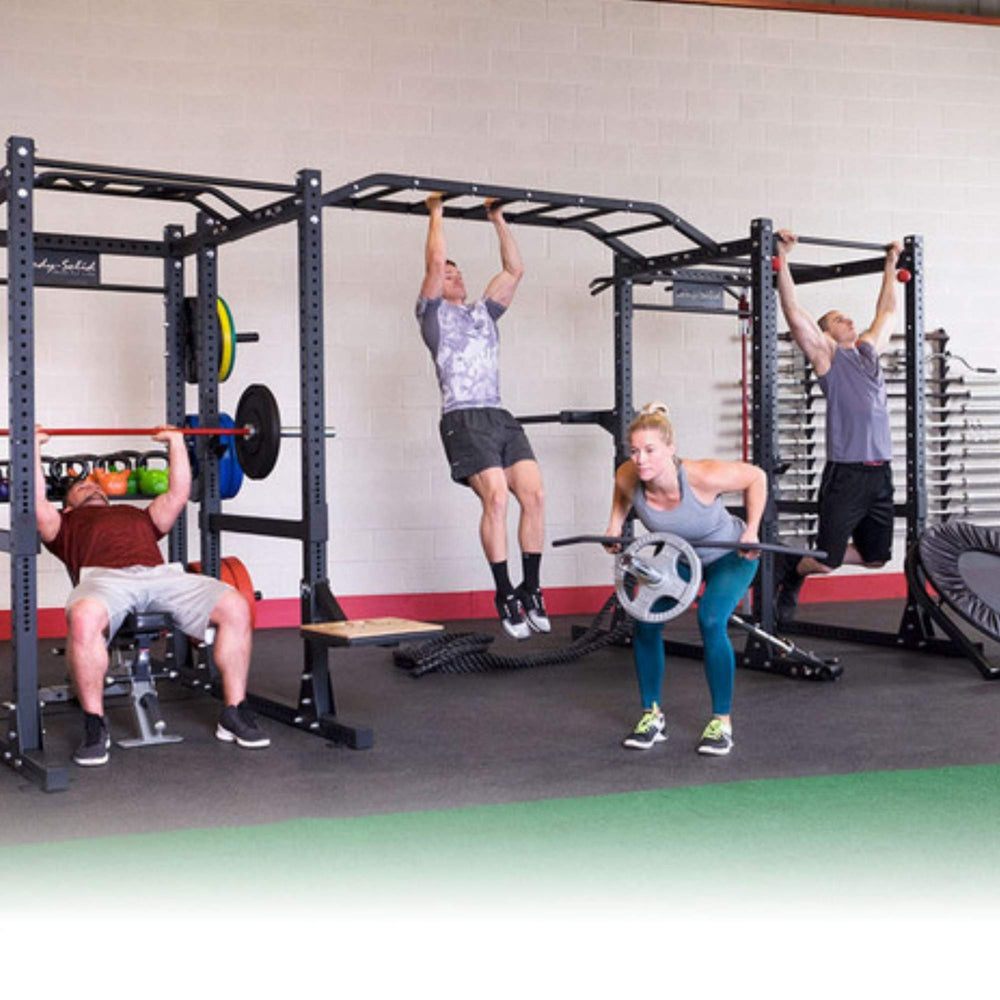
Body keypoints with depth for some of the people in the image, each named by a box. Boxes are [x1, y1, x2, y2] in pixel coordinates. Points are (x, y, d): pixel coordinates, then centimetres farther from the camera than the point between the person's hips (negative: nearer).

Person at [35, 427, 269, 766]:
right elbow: (37, 504, 17)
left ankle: (234, 715, -12)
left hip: (160, 574, 3)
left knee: (236, 608, -22)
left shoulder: (138, 515, 44)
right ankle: (95, 726, -24)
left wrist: (176, 442, 42)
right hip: (103, 576, -3)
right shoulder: (66, 524, 34)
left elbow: (178, 494, 37)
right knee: (84, 619, -42)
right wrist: (34, 447, 21)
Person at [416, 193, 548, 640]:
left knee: (534, 494, -10)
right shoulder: (433, 313, 12)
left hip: (500, 417, 6)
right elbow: (434, 263, -1)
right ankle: (505, 595, -11)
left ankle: (531, 589, 1)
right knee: (496, 498, -20)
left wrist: (498, 219, 27)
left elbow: (514, 271, 23)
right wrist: (436, 213, 7)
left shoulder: (483, 312, 28)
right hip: (464, 419, -6)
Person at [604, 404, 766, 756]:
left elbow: (756, 477, -19)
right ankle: (652, 716, 6)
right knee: (645, 621, -13)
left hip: (730, 555, -4)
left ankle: (722, 722, -10)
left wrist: (751, 531, -22)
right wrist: (615, 523, -11)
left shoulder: (703, 476, -38)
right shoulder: (628, 478, -27)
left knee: (710, 621, -26)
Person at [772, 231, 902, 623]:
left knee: (875, 557, 11)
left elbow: (886, 311, 31)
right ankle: (785, 568, 26)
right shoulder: (825, 356, 0)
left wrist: (891, 264, 34)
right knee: (826, 560, -4)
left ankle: (799, 567, 30)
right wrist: (782, 260, -11)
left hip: (881, 472, 7)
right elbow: (795, 314, -8)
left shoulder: (868, 350, 18)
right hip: (846, 472, -7)